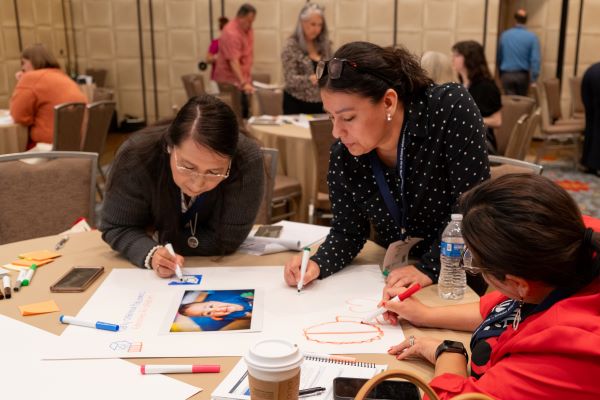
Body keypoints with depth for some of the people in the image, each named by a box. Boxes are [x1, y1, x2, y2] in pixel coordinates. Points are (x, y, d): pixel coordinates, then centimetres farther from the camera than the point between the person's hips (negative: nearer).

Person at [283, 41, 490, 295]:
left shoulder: (451, 108, -21)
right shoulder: (343, 152, -9)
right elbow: (347, 230, -1)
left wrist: (429, 268, -26)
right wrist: (318, 265, -19)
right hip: (394, 275, 3)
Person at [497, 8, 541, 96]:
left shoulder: (505, 35, 1)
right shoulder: (531, 37, -5)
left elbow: (498, 56, 8)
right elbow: (535, 59, -12)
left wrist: (501, 73, 20)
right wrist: (534, 78, -9)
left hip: (506, 74, 0)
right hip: (523, 75, 0)